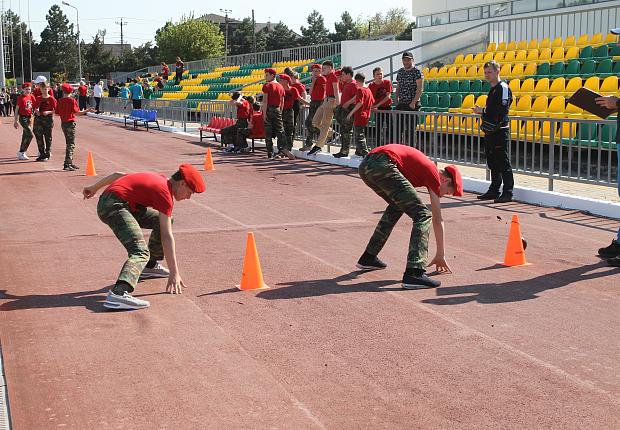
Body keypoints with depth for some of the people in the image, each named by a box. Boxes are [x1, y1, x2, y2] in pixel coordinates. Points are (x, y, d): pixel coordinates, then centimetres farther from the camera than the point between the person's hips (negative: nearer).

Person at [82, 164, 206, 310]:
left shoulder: (158, 179, 16)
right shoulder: (165, 193, -11)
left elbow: (118, 175, 23)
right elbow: (166, 237, -15)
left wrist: (95, 188, 34)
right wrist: (174, 274, -15)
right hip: (114, 206, -10)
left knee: (164, 220, 19)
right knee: (141, 252, -26)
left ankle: (150, 266, 27)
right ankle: (118, 293, -49)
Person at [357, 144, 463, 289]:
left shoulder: (425, 166, 32)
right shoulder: (433, 173, 9)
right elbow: (438, 219, 12)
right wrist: (441, 255, 20)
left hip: (365, 165, 10)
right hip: (382, 165, -10)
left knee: (397, 206, 31)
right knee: (423, 215, -5)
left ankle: (368, 258, 35)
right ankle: (414, 273, -16)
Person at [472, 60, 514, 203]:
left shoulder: (503, 88, -11)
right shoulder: (492, 89, 18)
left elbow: (502, 108, -22)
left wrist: (484, 111, -16)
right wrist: (482, 112, 6)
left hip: (500, 131, -10)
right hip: (490, 131, 10)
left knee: (503, 163, -7)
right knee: (492, 163, 13)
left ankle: (507, 193, -4)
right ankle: (494, 190, 21)